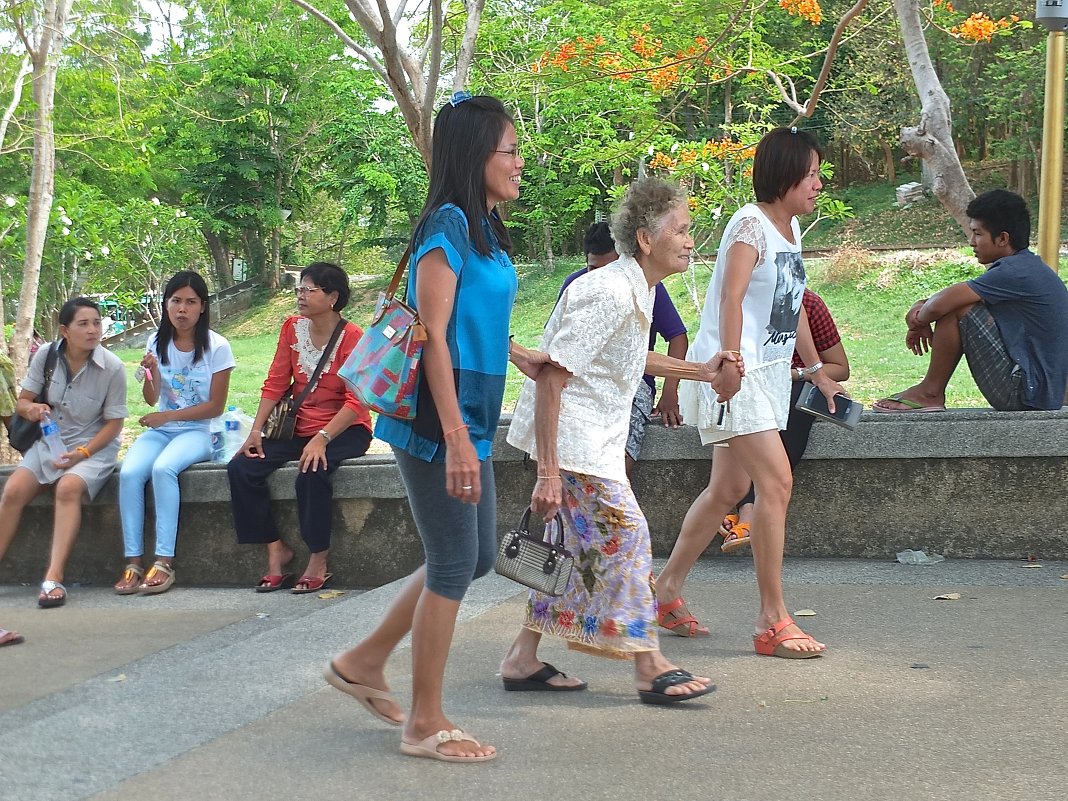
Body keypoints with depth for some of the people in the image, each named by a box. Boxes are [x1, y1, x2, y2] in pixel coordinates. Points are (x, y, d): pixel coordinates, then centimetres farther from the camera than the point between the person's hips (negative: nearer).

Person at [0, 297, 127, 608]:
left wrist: (82, 453, -21)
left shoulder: (112, 367, -13)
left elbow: (114, 423, -9)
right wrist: (30, 409, -21)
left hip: (94, 446, -4)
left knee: (68, 488, -33)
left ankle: (54, 578, -38)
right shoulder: (45, 356, -4)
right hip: (50, 443, 4)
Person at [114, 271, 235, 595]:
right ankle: (133, 562, -24)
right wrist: (152, 373, -17)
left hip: (196, 432, -4)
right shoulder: (158, 342, 6)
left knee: (163, 468, -34)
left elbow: (215, 406, -6)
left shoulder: (217, 347, -6)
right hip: (160, 430, 4)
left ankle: (164, 562, -32)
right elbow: (152, 400, 4)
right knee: (129, 472, -27)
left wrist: (168, 415, -14)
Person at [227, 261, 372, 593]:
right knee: (240, 468, -13)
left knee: (312, 473, -35)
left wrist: (322, 438, -29)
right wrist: (256, 430, -7)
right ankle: (276, 549, -3)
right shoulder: (293, 328, 4)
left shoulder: (351, 336, -13)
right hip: (299, 428, 6)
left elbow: (357, 401, -18)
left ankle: (318, 559, -16)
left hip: (344, 430, -6)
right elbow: (276, 383, 5)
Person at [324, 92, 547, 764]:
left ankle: (364, 662, 28)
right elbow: (434, 337, -19)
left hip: (470, 419, 9)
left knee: (476, 556, 16)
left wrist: (521, 356, 20)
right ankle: (426, 723, 11)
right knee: (456, 562, -2)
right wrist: (456, 438, -22)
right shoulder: (448, 225, -14)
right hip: (437, 421, -9)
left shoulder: (484, 229, 13)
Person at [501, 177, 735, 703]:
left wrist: (701, 372, 21)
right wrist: (548, 472, -27)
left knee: (576, 544, 13)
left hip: (595, 435, 10)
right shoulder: (610, 294, -22)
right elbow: (551, 377, -25)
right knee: (625, 537, -8)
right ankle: (650, 668, 0)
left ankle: (523, 659, 21)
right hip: (571, 433, -10)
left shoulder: (640, 289, 8)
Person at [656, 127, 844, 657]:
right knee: (776, 480, -15)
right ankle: (772, 621, -11)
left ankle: (666, 589, 25)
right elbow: (731, 298, -23)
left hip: (768, 374, 10)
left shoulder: (791, 228, 15)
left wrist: (816, 370, 23)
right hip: (733, 374, -10)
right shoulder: (751, 225, -12)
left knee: (729, 487, 12)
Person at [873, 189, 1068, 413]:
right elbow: (946, 299, 18)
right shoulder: (1026, 267, 14)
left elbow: (940, 304, -22)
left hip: (1023, 392, -10)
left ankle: (930, 393, -1)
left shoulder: (1014, 273, -18)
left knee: (957, 307, -15)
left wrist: (919, 324, -1)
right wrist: (920, 307, 0)